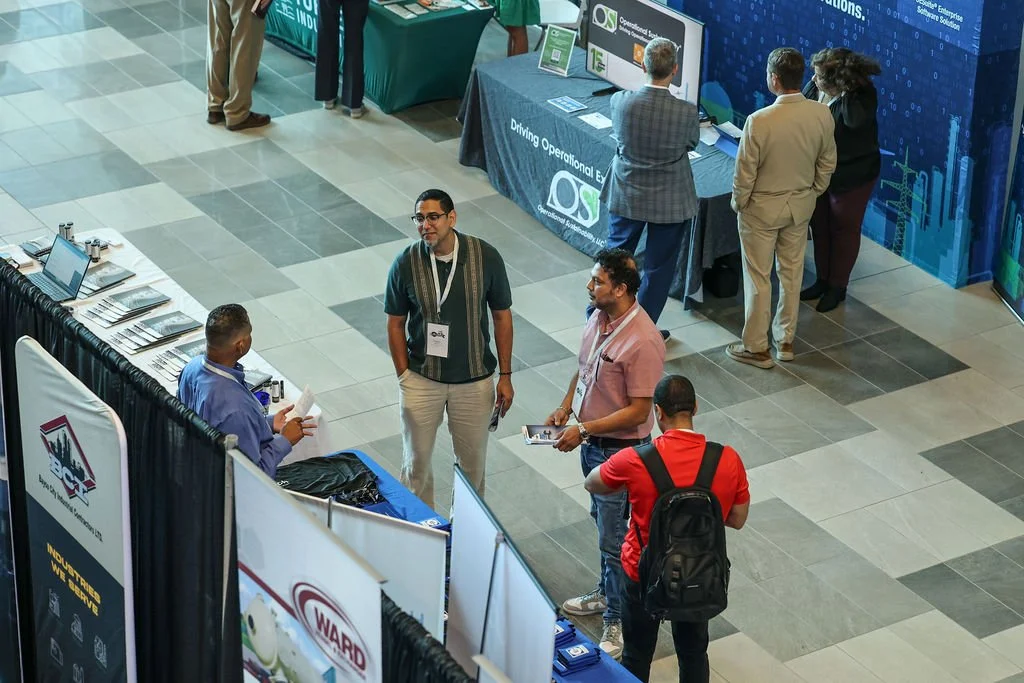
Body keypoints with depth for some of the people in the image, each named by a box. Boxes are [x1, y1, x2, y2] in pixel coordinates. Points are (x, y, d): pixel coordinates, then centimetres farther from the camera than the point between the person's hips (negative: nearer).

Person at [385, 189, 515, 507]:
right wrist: (404, 376, -3)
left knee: (473, 459, 14)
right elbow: (396, 324, -1)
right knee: (417, 458, 12)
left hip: (474, 379, 0)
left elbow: (502, 316, -3)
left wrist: (505, 376, -1)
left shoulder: (485, 257, -14)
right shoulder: (405, 263, -13)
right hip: (421, 379, 0)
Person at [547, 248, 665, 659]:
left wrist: (583, 430, -24)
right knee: (602, 521, 25)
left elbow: (638, 411, -26)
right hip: (591, 442, 9)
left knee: (615, 537, 4)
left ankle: (620, 620, 18)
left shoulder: (643, 342, -31)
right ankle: (608, 593, 45)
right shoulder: (599, 316, -4)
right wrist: (566, 407, 1)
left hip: (620, 450, -9)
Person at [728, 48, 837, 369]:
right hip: (801, 204, 5)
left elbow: (745, 172, -19)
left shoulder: (760, 121, -29)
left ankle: (756, 348, 20)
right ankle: (785, 340, 33)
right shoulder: (822, 115, -14)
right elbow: (827, 163, 0)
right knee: (792, 273, 20)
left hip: (762, 208, -5)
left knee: (758, 278, 10)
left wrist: (738, 202, -1)